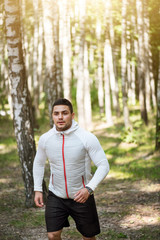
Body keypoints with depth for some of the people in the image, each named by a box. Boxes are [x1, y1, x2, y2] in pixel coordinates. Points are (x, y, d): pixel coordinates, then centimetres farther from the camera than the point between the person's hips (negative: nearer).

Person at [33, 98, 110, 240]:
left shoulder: (87, 138, -17)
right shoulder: (45, 139, -5)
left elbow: (103, 165, -16)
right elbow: (39, 163, 13)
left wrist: (89, 189, -29)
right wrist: (37, 189, 7)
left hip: (81, 196, -2)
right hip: (56, 196, 2)